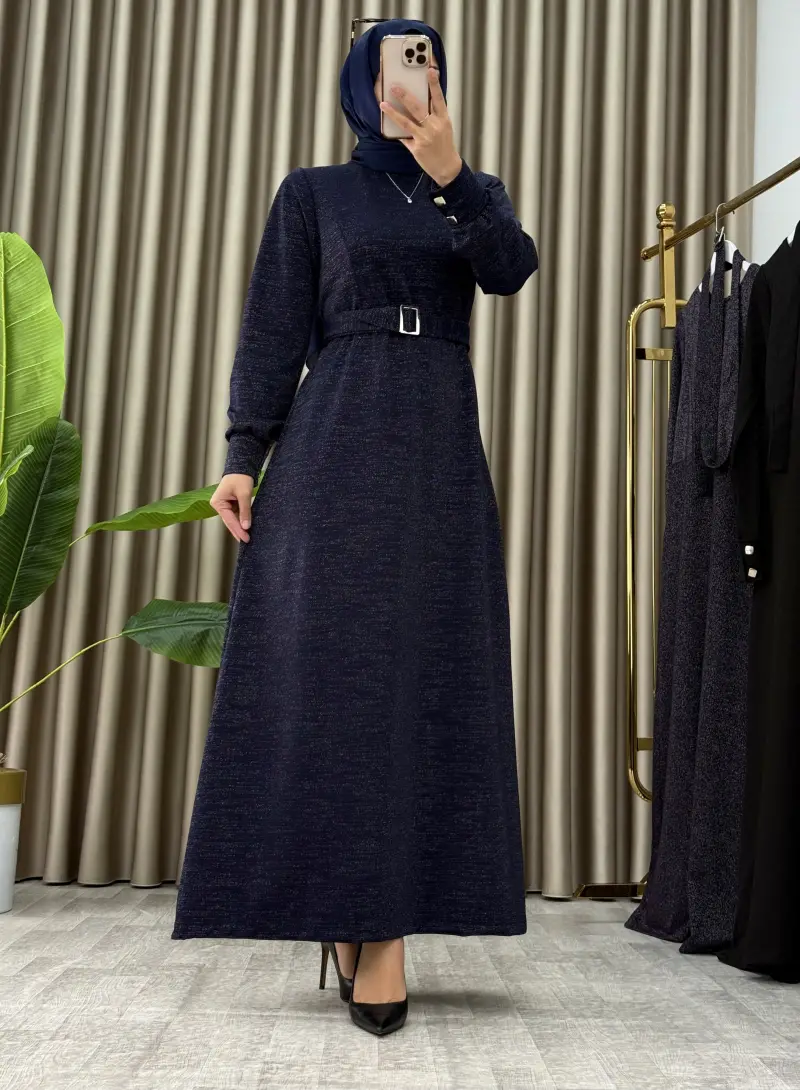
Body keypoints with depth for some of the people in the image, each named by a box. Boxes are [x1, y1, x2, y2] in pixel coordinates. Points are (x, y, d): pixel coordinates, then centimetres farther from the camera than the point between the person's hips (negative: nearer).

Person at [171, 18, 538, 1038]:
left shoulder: (476, 191, 17)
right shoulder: (312, 193, 12)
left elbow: (512, 269, -5)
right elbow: (274, 327, 4)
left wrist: (448, 175, -20)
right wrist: (243, 452, -8)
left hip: (439, 449, 2)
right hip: (335, 442, -2)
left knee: (424, 670, -4)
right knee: (327, 662, -8)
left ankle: (380, 918, 0)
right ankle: (350, 913, 1)